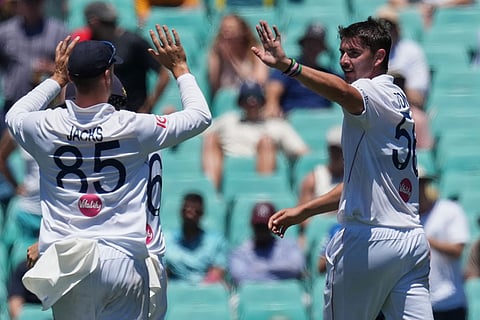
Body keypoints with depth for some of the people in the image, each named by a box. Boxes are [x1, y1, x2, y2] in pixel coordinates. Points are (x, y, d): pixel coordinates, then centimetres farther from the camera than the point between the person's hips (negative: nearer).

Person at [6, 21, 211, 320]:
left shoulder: (47, 127, -2)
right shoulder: (133, 127, -8)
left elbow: (14, 115, 25)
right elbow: (201, 116, 6)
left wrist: (56, 79, 30)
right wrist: (180, 68, 18)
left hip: (62, 260, 2)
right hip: (121, 262, -2)